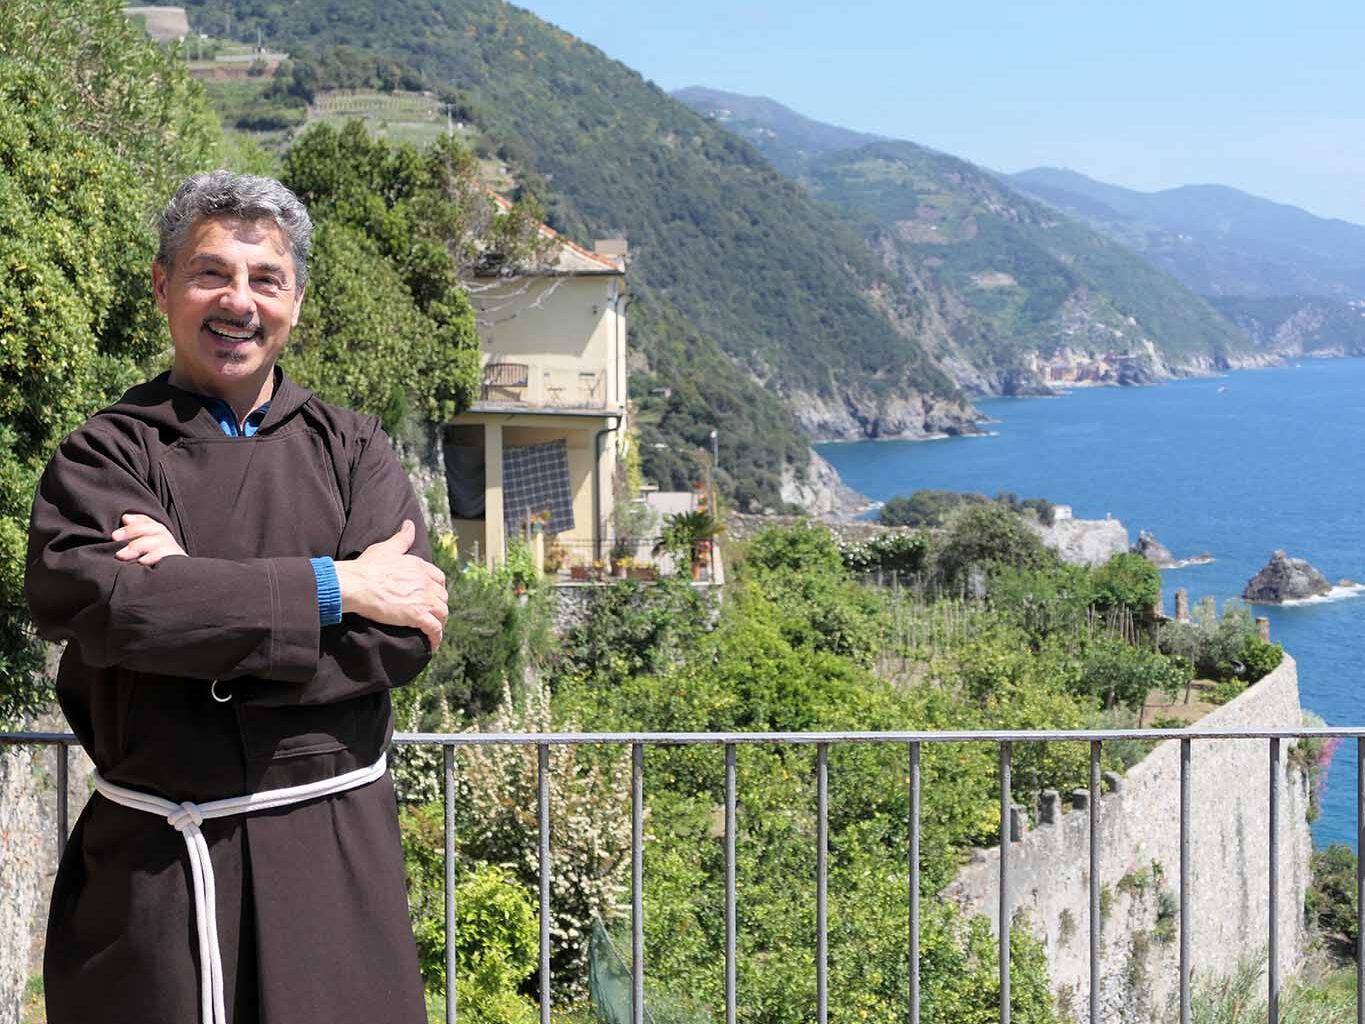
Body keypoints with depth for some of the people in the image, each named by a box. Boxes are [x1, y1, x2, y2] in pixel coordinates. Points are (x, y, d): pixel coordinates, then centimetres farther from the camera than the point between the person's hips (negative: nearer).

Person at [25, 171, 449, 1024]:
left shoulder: (351, 450, 6)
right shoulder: (108, 454, 2)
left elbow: (402, 637, -7)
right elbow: (88, 600, -18)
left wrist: (202, 600, -16)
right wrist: (329, 588, -15)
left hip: (330, 847, 1)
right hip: (152, 862, -1)